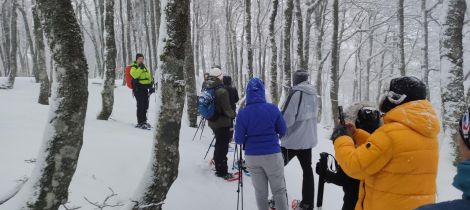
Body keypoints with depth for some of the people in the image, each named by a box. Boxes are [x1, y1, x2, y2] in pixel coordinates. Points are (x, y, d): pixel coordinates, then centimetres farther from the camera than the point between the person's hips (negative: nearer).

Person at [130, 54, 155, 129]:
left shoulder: (144, 68, 21)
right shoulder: (134, 67, -4)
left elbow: (149, 77, 29)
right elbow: (135, 75, -26)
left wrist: (151, 87, 25)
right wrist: (140, 68, -30)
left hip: (145, 89, 8)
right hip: (138, 89, -8)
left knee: (145, 106, 13)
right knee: (140, 106, -10)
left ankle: (144, 121, 26)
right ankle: (140, 123, -6)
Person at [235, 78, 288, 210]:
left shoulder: (243, 113, -13)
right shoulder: (273, 109, -12)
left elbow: (239, 140, -8)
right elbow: (283, 131, 0)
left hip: (252, 157, 1)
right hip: (272, 154, -1)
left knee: (260, 191, 18)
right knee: (279, 190, 16)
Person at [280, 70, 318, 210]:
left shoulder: (296, 93, -20)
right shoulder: (314, 95, 3)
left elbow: (287, 118, -21)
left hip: (293, 139, -7)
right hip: (308, 138, 7)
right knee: (307, 169, 16)